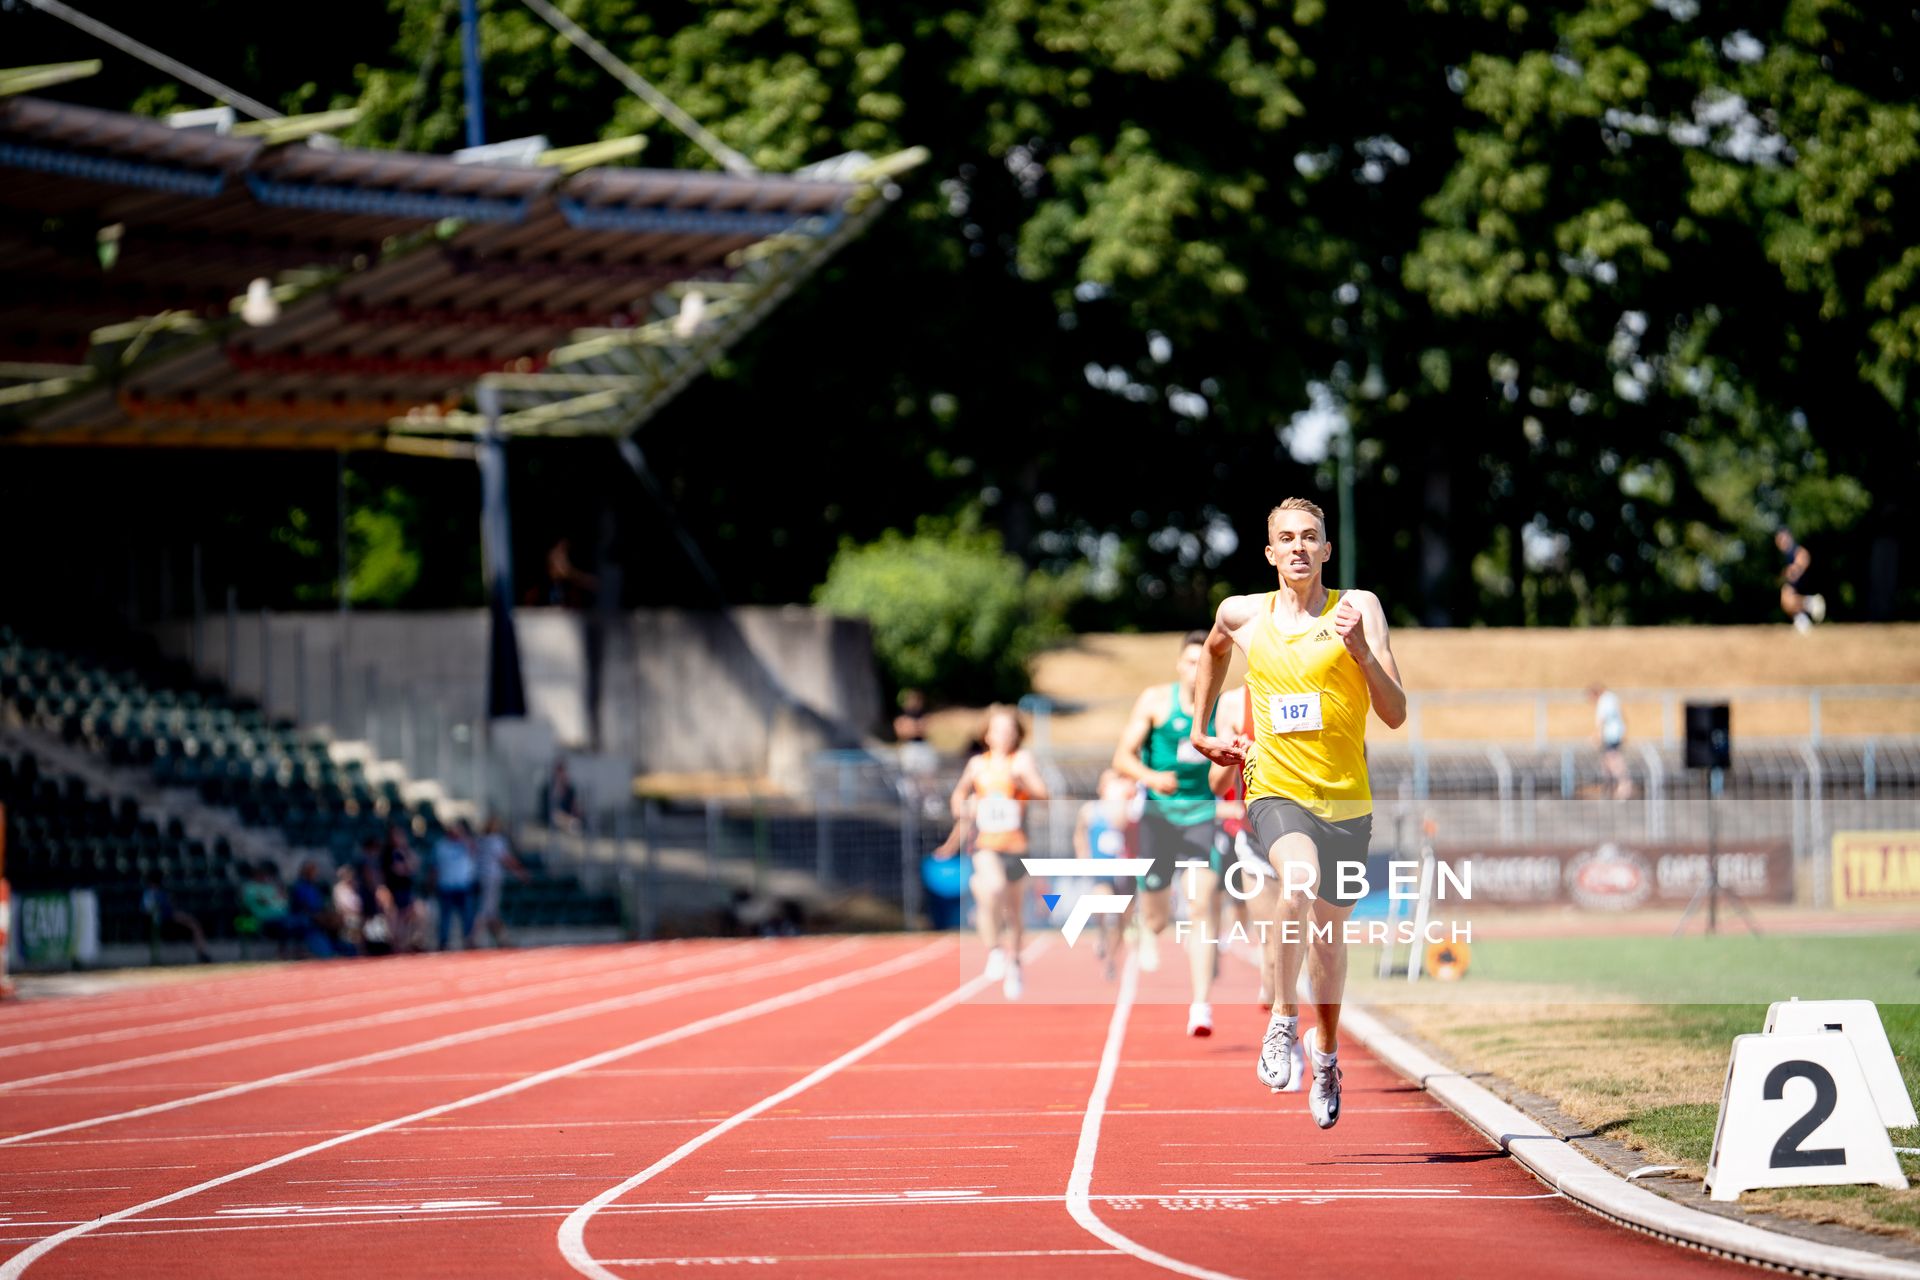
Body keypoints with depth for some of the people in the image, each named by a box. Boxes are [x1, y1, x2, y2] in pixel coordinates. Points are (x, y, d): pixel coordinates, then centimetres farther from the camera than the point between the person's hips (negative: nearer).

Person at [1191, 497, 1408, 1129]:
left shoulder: (1359, 608, -3)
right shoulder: (1242, 614, 4)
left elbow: (1396, 715, -8)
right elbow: (1214, 651, 30)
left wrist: (1362, 651, -22)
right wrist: (1200, 732, 29)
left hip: (1346, 799, 1)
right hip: (1276, 790, -1)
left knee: (1330, 934, 13)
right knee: (1300, 880, -33)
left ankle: (1325, 1052, 39)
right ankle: (1282, 1020, -19)